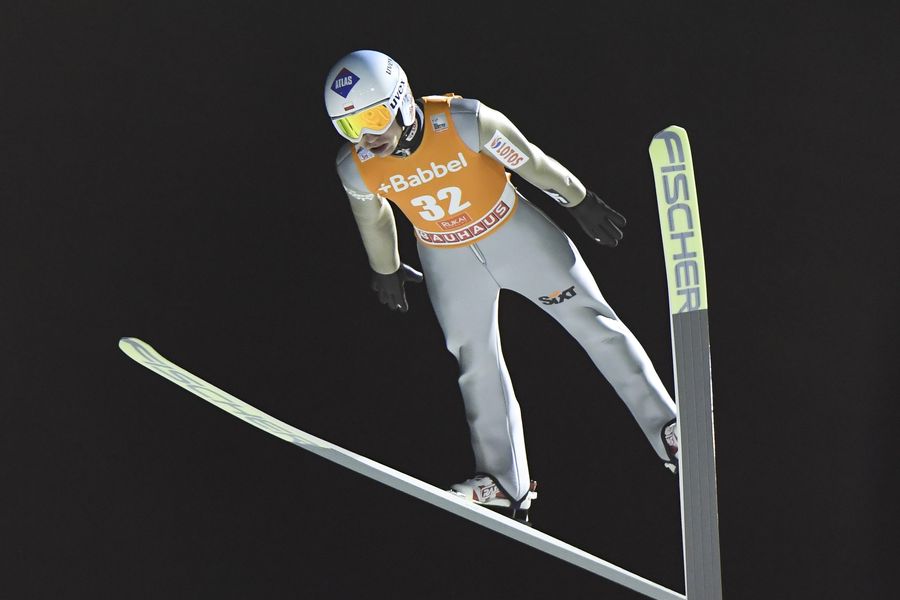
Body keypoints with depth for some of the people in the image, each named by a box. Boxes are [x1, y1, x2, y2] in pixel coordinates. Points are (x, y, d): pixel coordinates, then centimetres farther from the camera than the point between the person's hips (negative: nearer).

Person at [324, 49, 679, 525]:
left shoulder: (464, 122, -31)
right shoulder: (355, 167, -21)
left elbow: (530, 161, -15)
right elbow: (373, 218, 2)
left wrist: (582, 204, -3)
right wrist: (386, 271, 16)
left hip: (514, 232, -2)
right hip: (448, 261, 3)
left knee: (594, 323, 2)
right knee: (476, 364, 10)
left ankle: (668, 430, 10)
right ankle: (506, 483, 21)